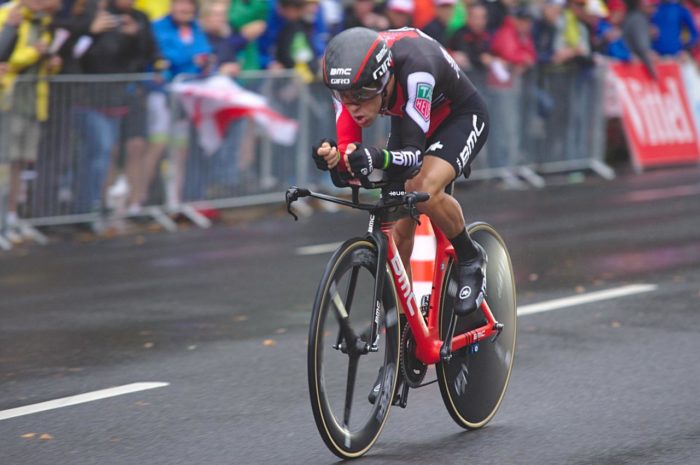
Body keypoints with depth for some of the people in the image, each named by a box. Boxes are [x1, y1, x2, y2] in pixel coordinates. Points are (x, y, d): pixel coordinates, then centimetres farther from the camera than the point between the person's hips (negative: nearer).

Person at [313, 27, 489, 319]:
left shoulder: (414, 68, -41)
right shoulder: (348, 80, -26)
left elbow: (413, 153, -41)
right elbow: (348, 148, -24)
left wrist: (377, 158, -61)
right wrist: (334, 159, -47)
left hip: (460, 117, -6)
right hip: (406, 121, 6)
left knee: (424, 189, -32)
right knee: (398, 230, 0)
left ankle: (471, 260, -7)